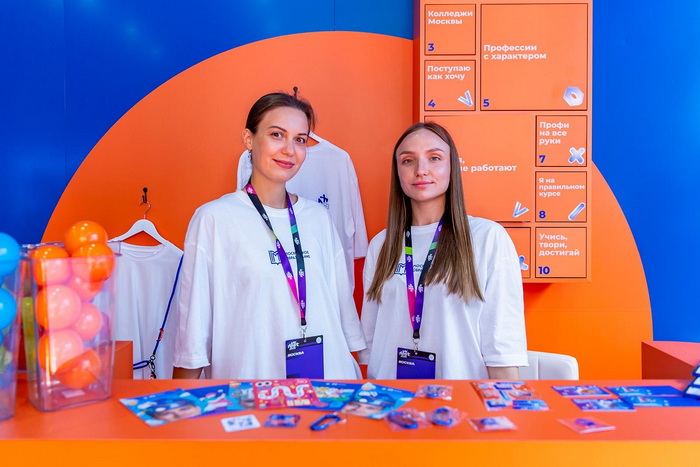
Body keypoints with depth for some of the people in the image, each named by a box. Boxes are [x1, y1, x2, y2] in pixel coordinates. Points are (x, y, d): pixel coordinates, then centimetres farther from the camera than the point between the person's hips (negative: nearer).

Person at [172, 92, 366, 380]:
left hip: (329, 372, 4)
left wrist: (355, 371, 8)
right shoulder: (214, 219, -8)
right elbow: (194, 317, -6)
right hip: (248, 375, -3)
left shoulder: (319, 218, 5)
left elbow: (341, 300, 9)